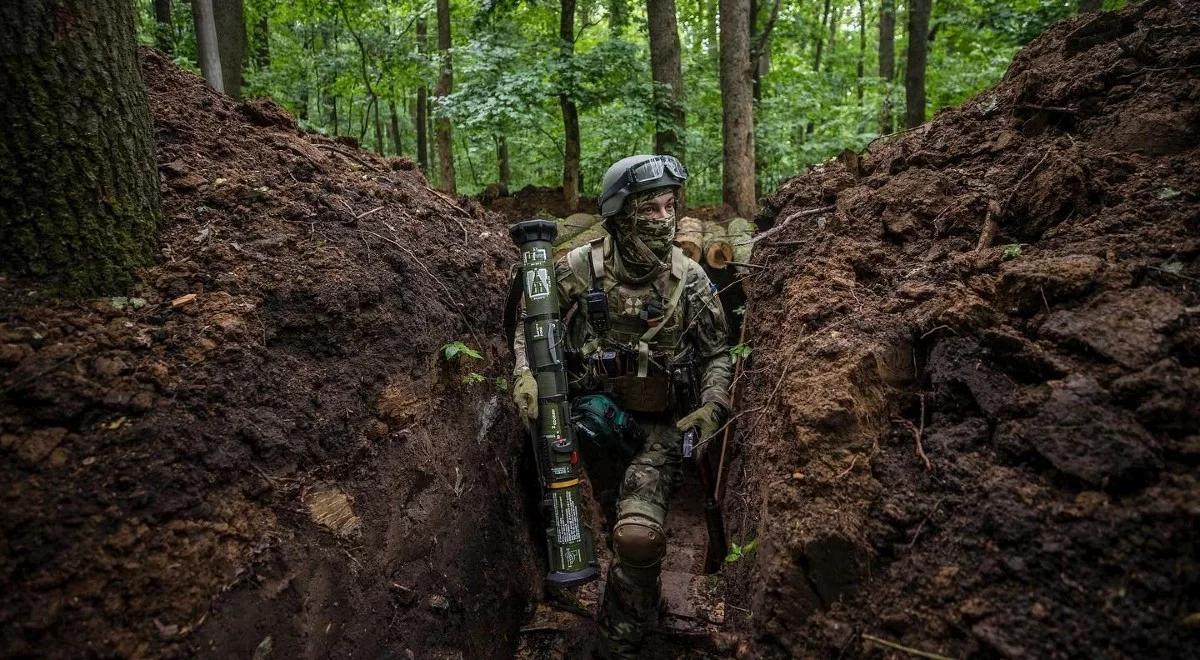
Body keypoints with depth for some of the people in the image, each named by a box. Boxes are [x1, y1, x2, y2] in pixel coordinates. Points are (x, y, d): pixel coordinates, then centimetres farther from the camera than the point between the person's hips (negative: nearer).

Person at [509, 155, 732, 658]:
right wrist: (525, 373, -10)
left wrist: (712, 408, -6)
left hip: (661, 424, -1)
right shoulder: (580, 268, -8)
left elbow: (717, 353, 8)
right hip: (594, 409, 2)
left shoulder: (689, 277, -3)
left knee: (639, 536, -20)